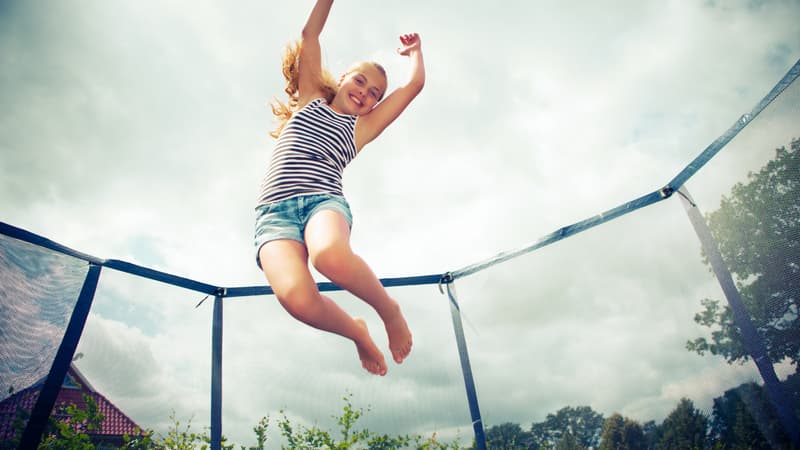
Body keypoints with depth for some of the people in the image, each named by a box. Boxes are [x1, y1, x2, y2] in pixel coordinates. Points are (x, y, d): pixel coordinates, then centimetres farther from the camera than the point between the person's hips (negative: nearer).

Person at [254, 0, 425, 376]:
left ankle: (390, 310, -10)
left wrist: (414, 50, 40)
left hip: (324, 201, 0)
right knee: (296, 297, -31)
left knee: (331, 257, -40)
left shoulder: (360, 128, 23)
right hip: (274, 212, 1)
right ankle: (357, 332, -1)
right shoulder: (310, 99, 25)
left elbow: (415, 84, 23)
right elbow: (309, 36, 20)